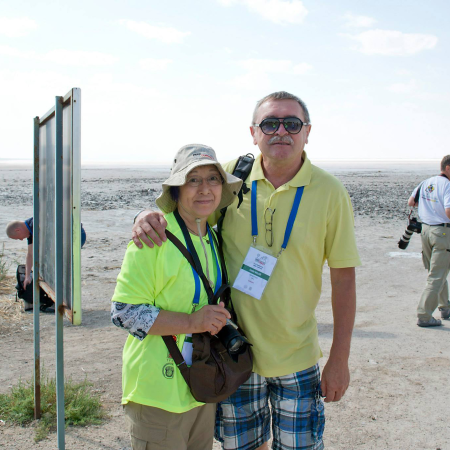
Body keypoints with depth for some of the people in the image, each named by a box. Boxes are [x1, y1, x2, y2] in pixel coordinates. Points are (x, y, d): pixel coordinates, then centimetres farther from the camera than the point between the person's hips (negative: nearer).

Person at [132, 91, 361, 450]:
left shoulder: (330, 192, -8)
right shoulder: (231, 177, -5)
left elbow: (344, 278, -5)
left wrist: (340, 359, -6)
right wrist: (150, 218, -19)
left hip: (296, 356, -1)